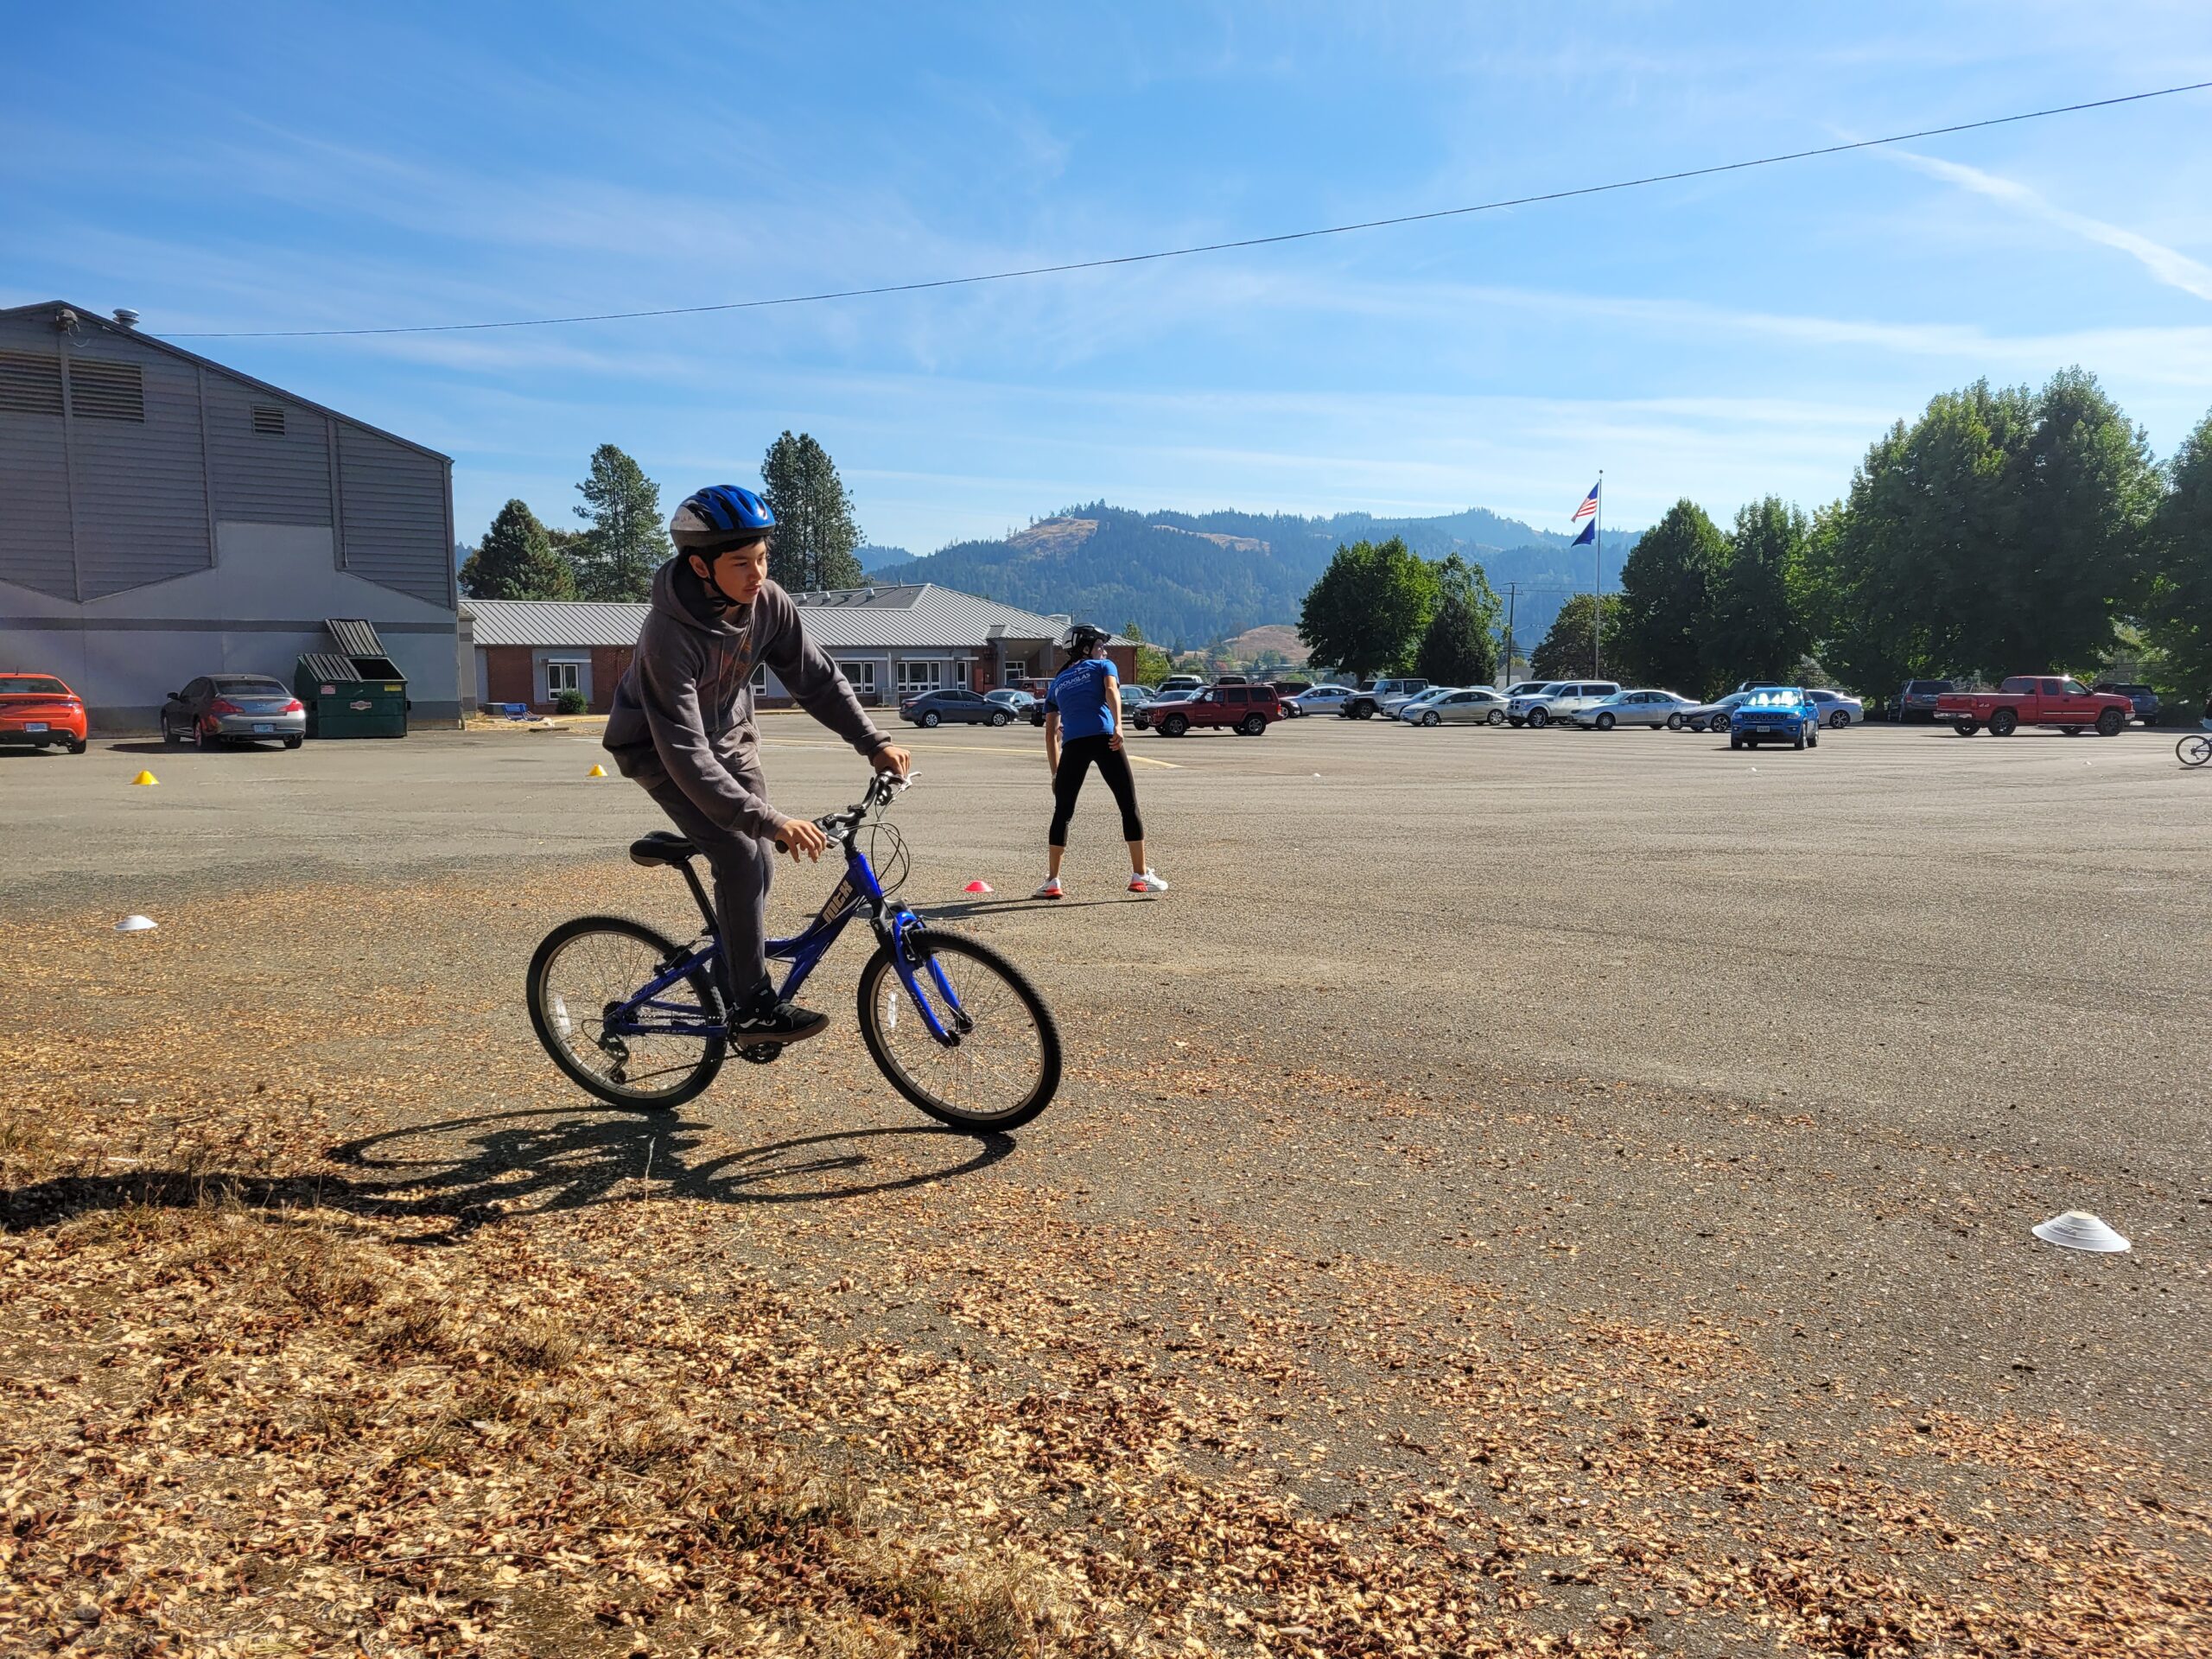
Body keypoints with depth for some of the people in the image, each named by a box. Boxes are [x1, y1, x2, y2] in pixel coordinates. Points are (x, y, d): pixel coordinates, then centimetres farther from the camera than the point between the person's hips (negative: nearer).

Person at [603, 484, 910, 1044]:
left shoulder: (768, 602, -19)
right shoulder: (670, 635, -36)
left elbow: (816, 677, -9)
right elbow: (686, 756, -40)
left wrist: (874, 742, -20)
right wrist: (772, 822, -45)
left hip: (729, 734, 6)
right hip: (659, 750, -6)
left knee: (761, 862, 2)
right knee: (740, 858, -21)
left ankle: (732, 972, 26)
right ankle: (753, 1009, -12)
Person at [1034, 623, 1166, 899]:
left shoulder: (1057, 682, 28)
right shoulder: (1103, 666, 20)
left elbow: (1051, 732, 23)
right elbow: (1111, 691, -4)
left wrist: (1055, 773, 24)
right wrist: (1118, 726, -18)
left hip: (1073, 745, 3)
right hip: (1104, 739, -3)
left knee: (1062, 813, 11)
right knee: (1129, 807, 6)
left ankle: (1052, 882, 8)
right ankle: (1140, 876, 7)